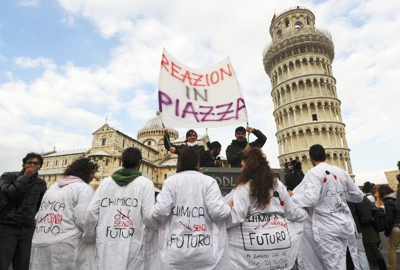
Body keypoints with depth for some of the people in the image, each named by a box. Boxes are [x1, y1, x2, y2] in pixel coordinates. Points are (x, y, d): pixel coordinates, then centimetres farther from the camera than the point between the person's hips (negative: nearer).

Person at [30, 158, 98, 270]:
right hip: (66, 248, -8)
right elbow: (84, 220, -19)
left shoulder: (53, 187, 17)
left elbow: (38, 217, 17)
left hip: (40, 245, 8)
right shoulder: (83, 188, -10)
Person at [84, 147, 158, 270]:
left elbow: (91, 212, 2)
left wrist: (90, 235, 17)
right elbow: (149, 216, -14)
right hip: (133, 248, -4)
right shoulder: (145, 183, -7)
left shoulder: (105, 182, 5)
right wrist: (159, 227, 6)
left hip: (107, 247, 4)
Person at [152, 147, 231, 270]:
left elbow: (160, 211, -9)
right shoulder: (208, 181, -5)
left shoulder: (170, 181, -1)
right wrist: (229, 207, 6)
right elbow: (217, 211, -14)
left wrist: (155, 210, 13)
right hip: (205, 251, -1)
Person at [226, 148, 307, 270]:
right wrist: (305, 212, 33)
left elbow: (235, 216, -18)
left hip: (254, 243, -6)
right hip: (280, 239, 6)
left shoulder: (244, 187, -10)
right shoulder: (278, 184, 7)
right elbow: (292, 212, 14)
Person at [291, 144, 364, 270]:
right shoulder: (341, 171, 6)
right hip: (346, 225, 6)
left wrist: (291, 197, -10)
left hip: (327, 228, -6)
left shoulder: (313, 173, -12)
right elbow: (359, 196, 15)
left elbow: (309, 199, -26)